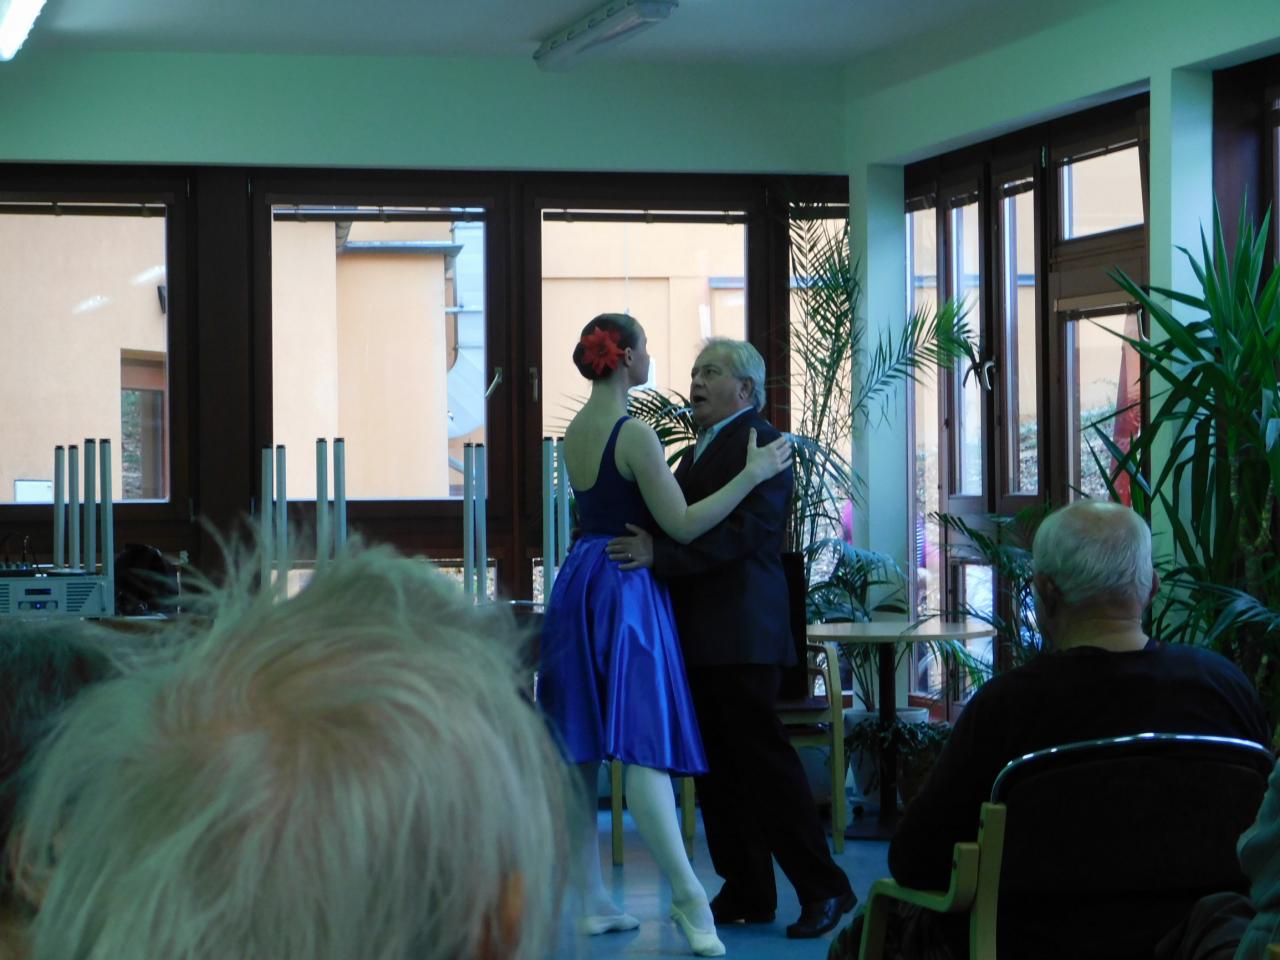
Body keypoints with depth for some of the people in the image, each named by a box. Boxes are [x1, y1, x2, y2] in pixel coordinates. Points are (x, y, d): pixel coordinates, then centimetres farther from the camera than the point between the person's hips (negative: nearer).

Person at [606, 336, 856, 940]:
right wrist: (646, 547, 5)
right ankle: (746, 894, 15)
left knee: (763, 760, -8)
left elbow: (745, 532, -20)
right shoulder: (701, 448, 20)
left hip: (740, 633, -10)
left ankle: (823, 889, -2)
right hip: (700, 634, 10)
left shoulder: (758, 443, -10)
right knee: (717, 770, 10)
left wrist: (660, 554, -25)